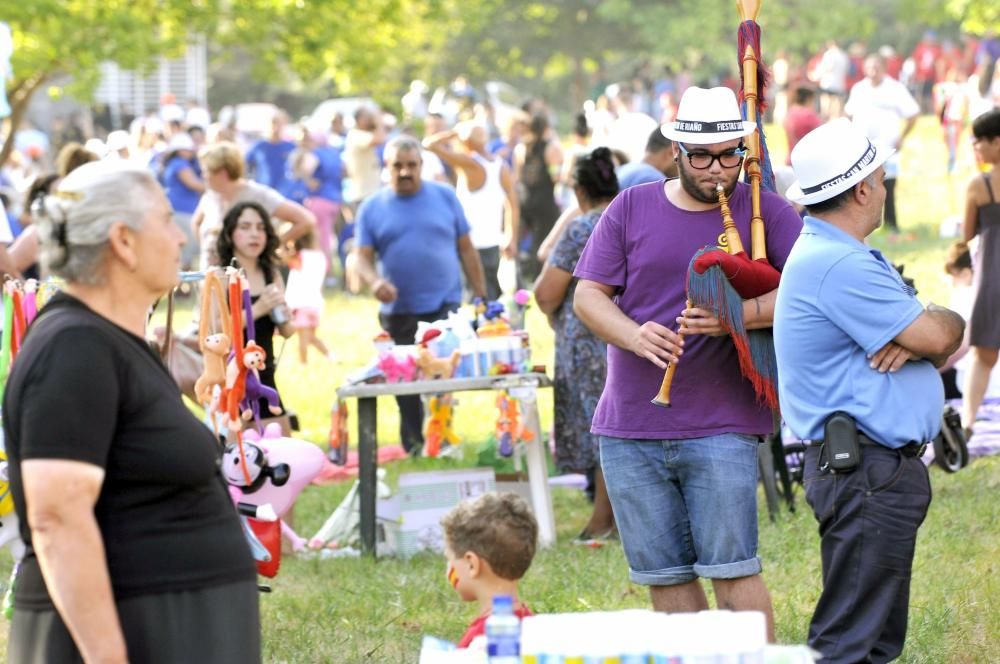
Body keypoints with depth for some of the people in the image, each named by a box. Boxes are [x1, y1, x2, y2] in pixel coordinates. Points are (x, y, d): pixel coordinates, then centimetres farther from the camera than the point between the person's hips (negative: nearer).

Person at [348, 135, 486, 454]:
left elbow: (466, 250, 7)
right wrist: (373, 281, -22)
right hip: (398, 313, 2)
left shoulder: (445, 197, 5)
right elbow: (361, 257, 1)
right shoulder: (372, 208, 6)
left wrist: (482, 298, 4)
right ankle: (414, 452, 17)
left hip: (445, 308, -2)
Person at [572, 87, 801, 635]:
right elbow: (588, 295, 4)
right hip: (629, 429, 3)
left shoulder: (763, 211, 1)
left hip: (721, 429, -3)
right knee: (663, 575, 7)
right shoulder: (631, 209, 8)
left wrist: (740, 316, -24)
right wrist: (635, 336, -17)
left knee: (731, 569, -8)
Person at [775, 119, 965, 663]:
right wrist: (931, 324, 6)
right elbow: (939, 337, -18)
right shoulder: (838, 266, -17)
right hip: (866, 474, -11)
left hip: (885, 470, 11)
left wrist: (911, 340, -9)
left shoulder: (839, 258, 18)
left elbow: (944, 337, 14)